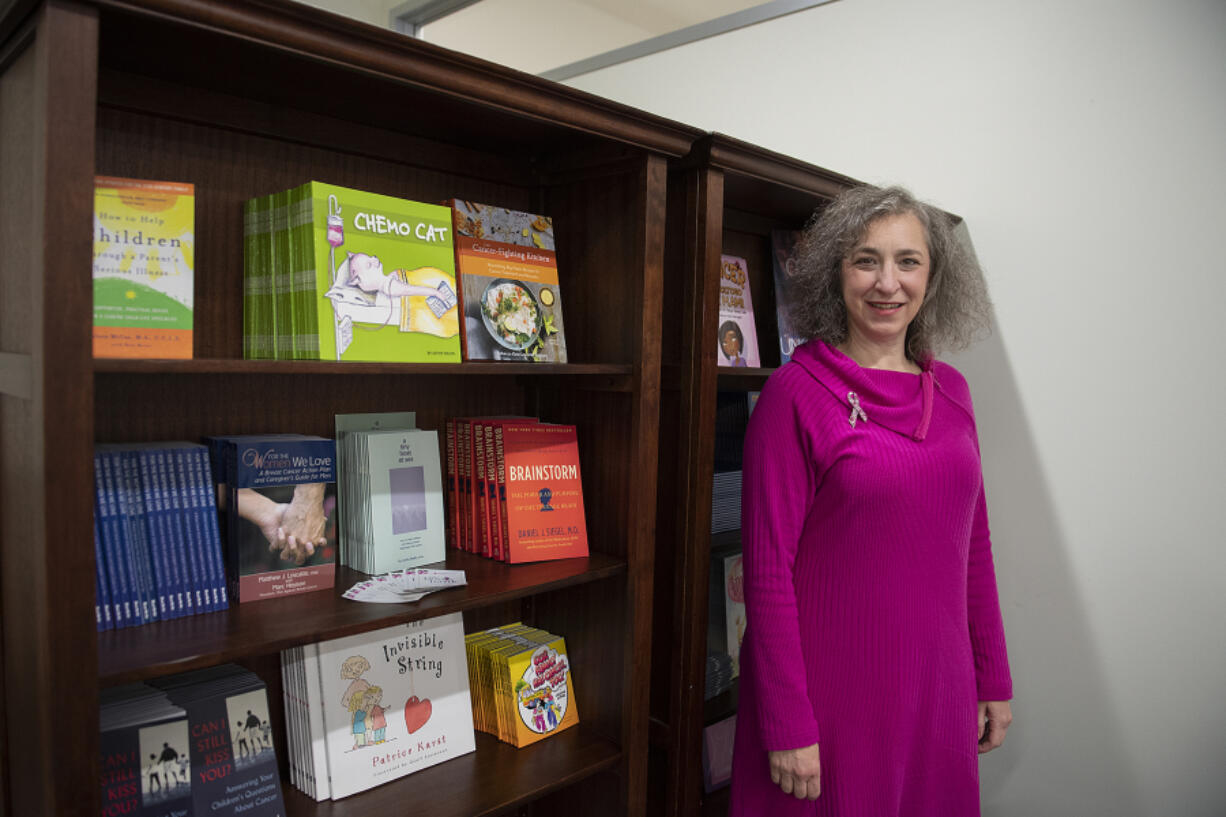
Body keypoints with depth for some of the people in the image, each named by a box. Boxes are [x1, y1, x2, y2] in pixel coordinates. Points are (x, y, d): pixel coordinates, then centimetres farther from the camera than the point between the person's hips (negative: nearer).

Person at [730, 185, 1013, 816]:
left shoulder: (950, 390, 5)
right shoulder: (796, 392, -13)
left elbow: (974, 545, 11)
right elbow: (768, 568, -14)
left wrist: (993, 679, 12)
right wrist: (787, 726, -14)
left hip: (938, 689, 6)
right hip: (832, 692, -5)